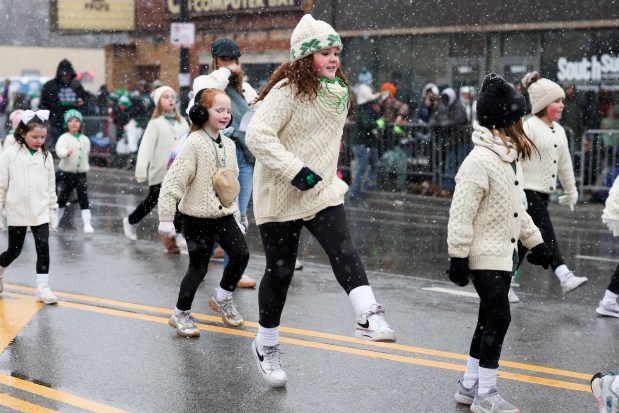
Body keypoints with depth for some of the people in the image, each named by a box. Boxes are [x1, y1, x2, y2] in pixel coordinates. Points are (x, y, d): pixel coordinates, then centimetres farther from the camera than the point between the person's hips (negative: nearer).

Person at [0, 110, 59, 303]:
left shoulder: (45, 156, 2)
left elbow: (50, 186, 9)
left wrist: (52, 211, 10)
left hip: (40, 212, 2)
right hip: (17, 212, -2)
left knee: (43, 248, -6)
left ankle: (43, 288, 2)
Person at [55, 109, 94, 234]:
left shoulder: (85, 139, 5)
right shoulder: (64, 138, -11)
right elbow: (59, 149, -31)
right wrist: (66, 152, -51)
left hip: (81, 174, 2)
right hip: (67, 173, -2)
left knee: (84, 199, -8)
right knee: (62, 198, 11)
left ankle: (87, 223, -9)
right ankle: (55, 220, 31)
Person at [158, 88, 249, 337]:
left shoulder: (228, 145, 7)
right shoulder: (194, 143, -15)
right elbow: (173, 181, -17)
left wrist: (235, 214, 17)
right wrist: (166, 219, -19)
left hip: (224, 215, 6)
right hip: (198, 217, -6)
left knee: (241, 254, -5)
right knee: (199, 267, -1)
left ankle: (222, 298, 19)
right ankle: (181, 314, 19)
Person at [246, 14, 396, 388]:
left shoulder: (339, 91, 8)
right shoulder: (287, 90, -16)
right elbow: (258, 135, -25)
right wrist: (295, 170, -28)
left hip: (323, 191, 5)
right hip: (280, 195, -5)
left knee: (343, 249, -19)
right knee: (280, 270, 5)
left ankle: (369, 317, -30)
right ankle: (267, 345, 23)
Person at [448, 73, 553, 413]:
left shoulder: (509, 158, 11)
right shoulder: (480, 161, -20)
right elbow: (461, 214, -20)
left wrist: (534, 242, 22)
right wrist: (458, 257, -19)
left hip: (503, 254, 10)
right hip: (485, 255, -10)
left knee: (490, 320, 13)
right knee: (498, 318, -9)